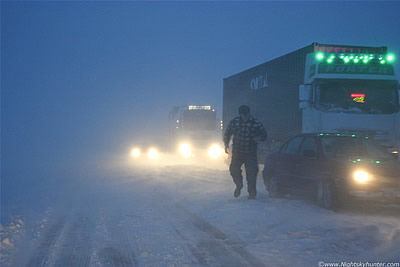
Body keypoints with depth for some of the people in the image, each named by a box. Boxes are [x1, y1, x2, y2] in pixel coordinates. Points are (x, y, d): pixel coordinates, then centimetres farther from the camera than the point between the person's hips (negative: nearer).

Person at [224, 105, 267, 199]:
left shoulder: (256, 123, -6)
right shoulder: (234, 122, 0)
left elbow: (264, 135, 5)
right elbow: (227, 134, 14)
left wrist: (259, 138, -17)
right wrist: (226, 145, 5)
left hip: (251, 153, -2)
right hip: (237, 152, 2)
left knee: (251, 173, -4)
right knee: (234, 169, -3)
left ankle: (252, 192, 10)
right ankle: (239, 186, 25)